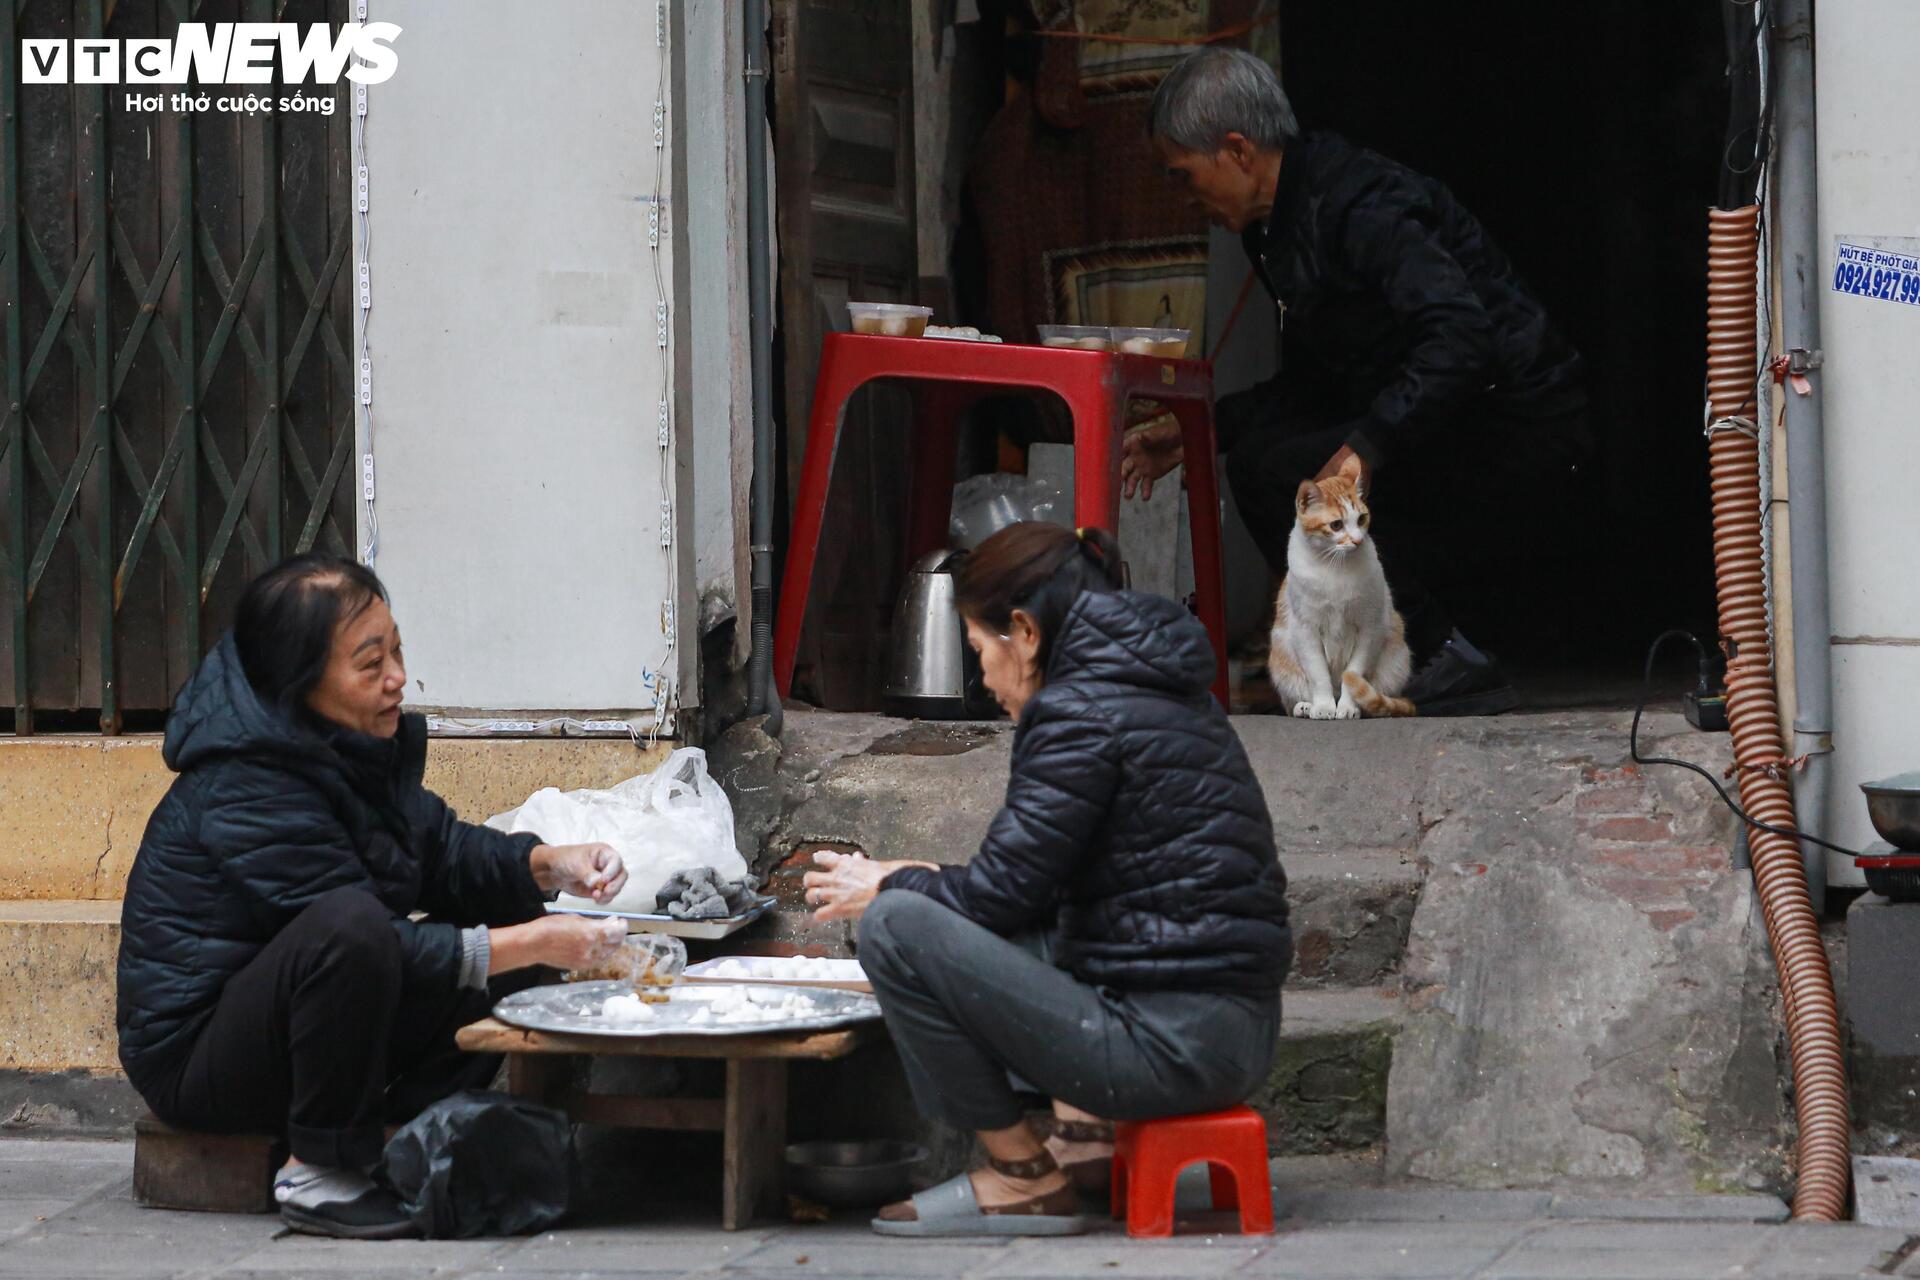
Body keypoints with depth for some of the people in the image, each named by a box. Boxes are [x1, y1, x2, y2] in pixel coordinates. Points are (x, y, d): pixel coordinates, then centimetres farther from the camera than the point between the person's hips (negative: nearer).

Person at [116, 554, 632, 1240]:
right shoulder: (244, 790, -25)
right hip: (193, 1055, -9)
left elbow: (441, 847, 12)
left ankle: (403, 1131, -5)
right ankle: (320, 1171, -23)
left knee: (509, 919, 2)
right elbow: (376, 942, -26)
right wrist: (532, 946, -25)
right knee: (347, 925, -37)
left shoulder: (352, 746, 2)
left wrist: (550, 864, -6)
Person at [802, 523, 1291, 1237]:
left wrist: (885, 889, 9)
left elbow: (1003, 894, -9)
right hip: (1238, 1034, 10)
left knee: (895, 927, -12)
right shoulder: (1169, 694, 18)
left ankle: (1023, 1177, -1)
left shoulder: (1079, 713, -12)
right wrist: (918, 882, 25)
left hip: (1171, 1044, -10)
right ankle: (1082, 1132, 16)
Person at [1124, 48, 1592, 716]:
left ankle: (1448, 663, -14)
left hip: (1518, 432, -10)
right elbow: (1308, 382, 21)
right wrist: (1193, 432, 16)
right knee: (1255, 455, 5)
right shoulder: (1281, 223, 13)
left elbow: (1462, 336, -31)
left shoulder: (1358, 204, -19)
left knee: (1283, 476, -20)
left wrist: (1368, 446, -34)